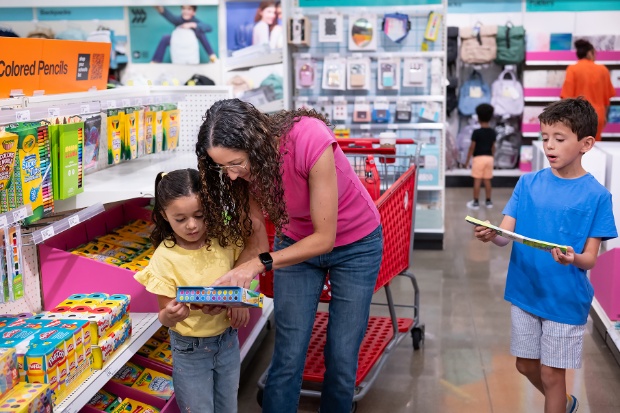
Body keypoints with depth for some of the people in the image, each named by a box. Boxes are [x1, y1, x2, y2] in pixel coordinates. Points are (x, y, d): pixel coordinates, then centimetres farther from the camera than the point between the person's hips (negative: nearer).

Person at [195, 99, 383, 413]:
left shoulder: (310, 140, -35)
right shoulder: (247, 162, -20)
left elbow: (325, 238, -29)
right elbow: (256, 228, -10)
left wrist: (259, 264, -33)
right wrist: (241, 284, -27)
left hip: (355, 244, -3)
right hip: (296, 243, 3)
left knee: (342, 357, 3)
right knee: (288, 356, -1)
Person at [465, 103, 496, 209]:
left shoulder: (476, 132, -12)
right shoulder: (493, 132, 3)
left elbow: (472, 147, -9)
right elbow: (493, 147, 9)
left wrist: (467, 160, -1)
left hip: (478, 158, -5)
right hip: (489, 158, 5)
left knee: (477, 181, 0)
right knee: (487, 181, 12)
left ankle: (475, 202, 3)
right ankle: (488, 201, 17)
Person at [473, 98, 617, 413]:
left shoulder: (596, 196, -13)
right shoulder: (528, 183, -3)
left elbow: (590, 259, -12)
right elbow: (506, 234, -9)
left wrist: (573, 259, -34)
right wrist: (490, 234, -31)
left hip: (566, 299, -4)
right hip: (525, 292, 4)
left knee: (551, 373, 8)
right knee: (526, 365, 19)